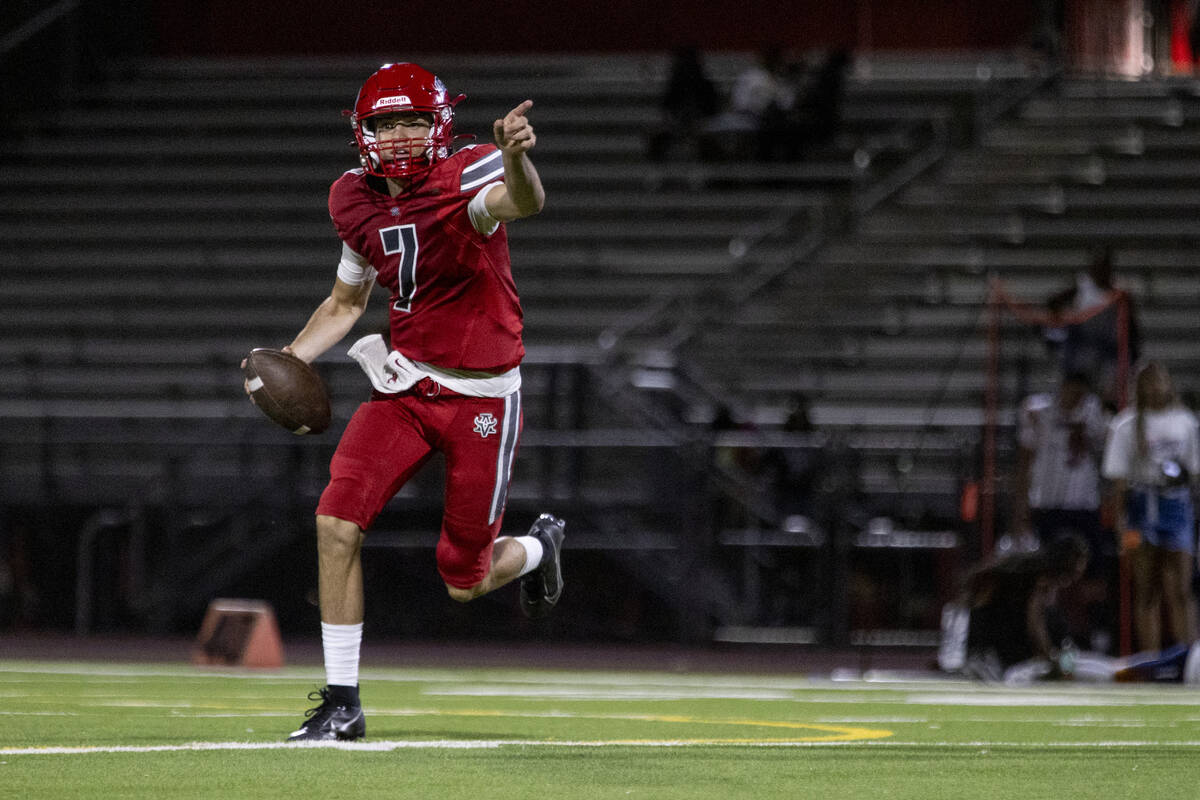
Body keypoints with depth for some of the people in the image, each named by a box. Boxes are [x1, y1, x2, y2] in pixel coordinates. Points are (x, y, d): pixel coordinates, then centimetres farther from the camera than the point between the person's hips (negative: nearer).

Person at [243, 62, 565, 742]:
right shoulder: (358, 202, 1)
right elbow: (345, 304, 17)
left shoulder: (464, 177, -17)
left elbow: (522, 203, -42)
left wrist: (518, 157, -66)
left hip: (482, 398, -5)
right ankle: (342, 705, -5)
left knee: (465, 582, 3)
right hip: (405, 384, 5)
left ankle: (539, 547, 41)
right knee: (337, 522, -15)